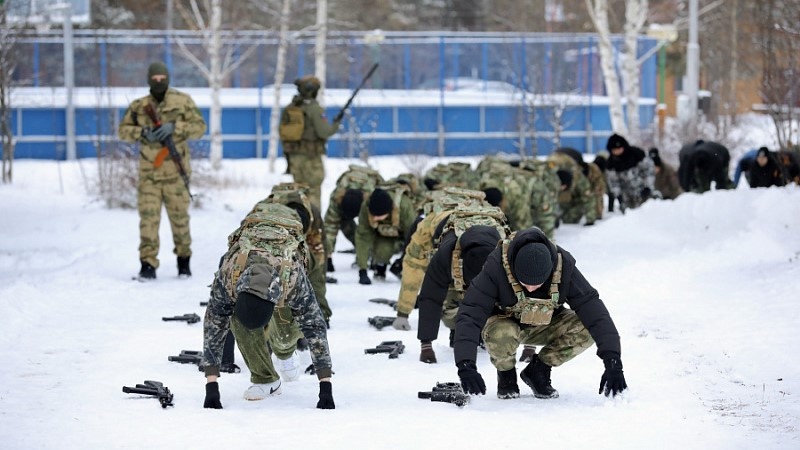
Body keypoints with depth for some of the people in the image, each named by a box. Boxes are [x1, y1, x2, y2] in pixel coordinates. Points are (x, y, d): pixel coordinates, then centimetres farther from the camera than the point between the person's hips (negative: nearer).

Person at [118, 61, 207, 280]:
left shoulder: (182, 101, 0)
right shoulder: (139, 106, 7)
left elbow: (199, 126, -3)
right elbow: (123, 129, 10)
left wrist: (174, 127, -17)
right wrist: (142, 132, -9)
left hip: (175, 171, -1)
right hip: (148, 172, 1)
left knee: (179, 217, 8)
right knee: (148, 218, -6)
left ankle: (184, 260, 26)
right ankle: (148, 264, -3)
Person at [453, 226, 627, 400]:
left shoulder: (564, 266, -26)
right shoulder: (496, 266, -34)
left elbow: (593, 308, -27)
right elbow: (469, 315, -38)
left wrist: (612, 360, -35)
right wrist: (465, 366, -50)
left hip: (544, 325, 3)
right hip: (504, 323, -2)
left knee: (587, 329, -24)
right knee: (500, 335, -38)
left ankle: (538, 370, 0)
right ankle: (506, 374, -2)